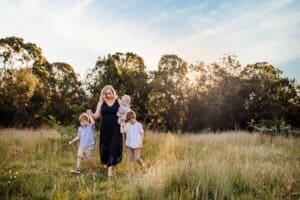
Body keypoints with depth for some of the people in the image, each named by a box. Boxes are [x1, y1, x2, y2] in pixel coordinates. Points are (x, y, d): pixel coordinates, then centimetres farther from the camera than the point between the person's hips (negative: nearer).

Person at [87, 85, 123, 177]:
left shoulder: (118, 101, 2)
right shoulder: (101, 102, 5)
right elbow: (96, 115, 2)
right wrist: (90, 113, -18)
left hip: (115, 128, -2)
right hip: (105, 128, 2)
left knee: (114, 147, -9)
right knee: (106, 147, 7)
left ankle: (110, 167, -6)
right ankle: (110, 164, 28)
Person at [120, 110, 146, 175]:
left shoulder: (139, 125, -3)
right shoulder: (127, 125, 2)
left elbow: (142, 134, 3)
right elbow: (122, 131, -7)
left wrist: (141, 142, -3)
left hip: (137, 145, -3)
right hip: (129, 145, 3)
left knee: (137, 158, -10)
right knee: (130, 159, 5)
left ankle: (142, 165, 22)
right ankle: (132, 173, 15)